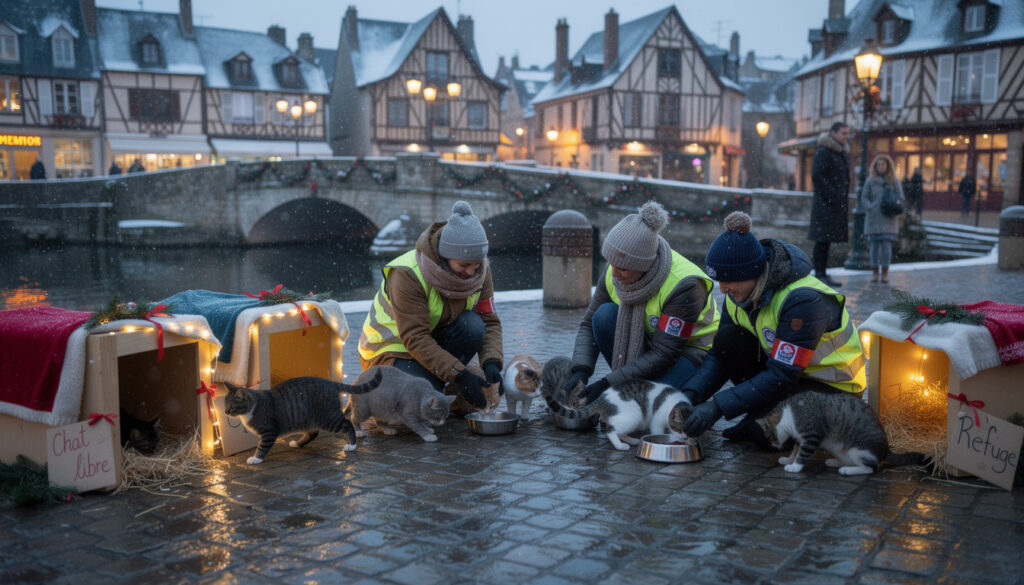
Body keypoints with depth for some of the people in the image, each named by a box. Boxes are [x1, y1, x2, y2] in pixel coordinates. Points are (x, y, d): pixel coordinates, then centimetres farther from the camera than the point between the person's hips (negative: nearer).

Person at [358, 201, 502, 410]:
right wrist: (459, 375, -37)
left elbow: (490, 322, -7)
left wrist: (491, 363, -26)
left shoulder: (480, 270, -10)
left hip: (434, 341, 6)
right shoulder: (407, 275, -30)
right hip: (390, 348, -5)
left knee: (473, 325, -24)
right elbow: (415, 338, -32)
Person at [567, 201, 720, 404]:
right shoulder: (613, 273, -14)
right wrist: (581, 371, -23)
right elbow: (588, 325, -5)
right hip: (645, 341, 6)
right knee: (604, 314, -22)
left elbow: (663, 355, -31)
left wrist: (607, 384, -32)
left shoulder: (684, 285, -32)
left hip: (692, 348, -6)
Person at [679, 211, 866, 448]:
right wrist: (691, 394, -21)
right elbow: (720, 355, -2)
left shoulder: (803, 300, -31)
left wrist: (717, 407, -35)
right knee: (727, 339, -17)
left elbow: (781, 377, -32)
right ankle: (763, 421, -7)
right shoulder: (740, 293, -6)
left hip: (832, 388, -7)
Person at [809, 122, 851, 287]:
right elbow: (817, 176, -17)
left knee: (828, 239, 9)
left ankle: (823, 274, 13)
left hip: (838, 204, 9)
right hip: (825, 203, -9)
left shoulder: (843, 152, 19)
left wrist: (845, 202, 16)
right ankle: (818, 275, -5)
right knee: (823, 239, -8)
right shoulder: (823, 151, -10)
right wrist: (832, 196, -19)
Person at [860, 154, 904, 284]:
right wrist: (870, 208, -12)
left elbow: (900, 198, 6)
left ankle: (885, 273, -2)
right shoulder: (870, 181, 5)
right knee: (875, 244, 1)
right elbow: (864, 198, 4)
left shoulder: (894, 181, 5)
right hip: (873, 218, 0)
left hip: (889, 219, 0)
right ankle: (875, 272, 8)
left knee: (886, 243, -6)